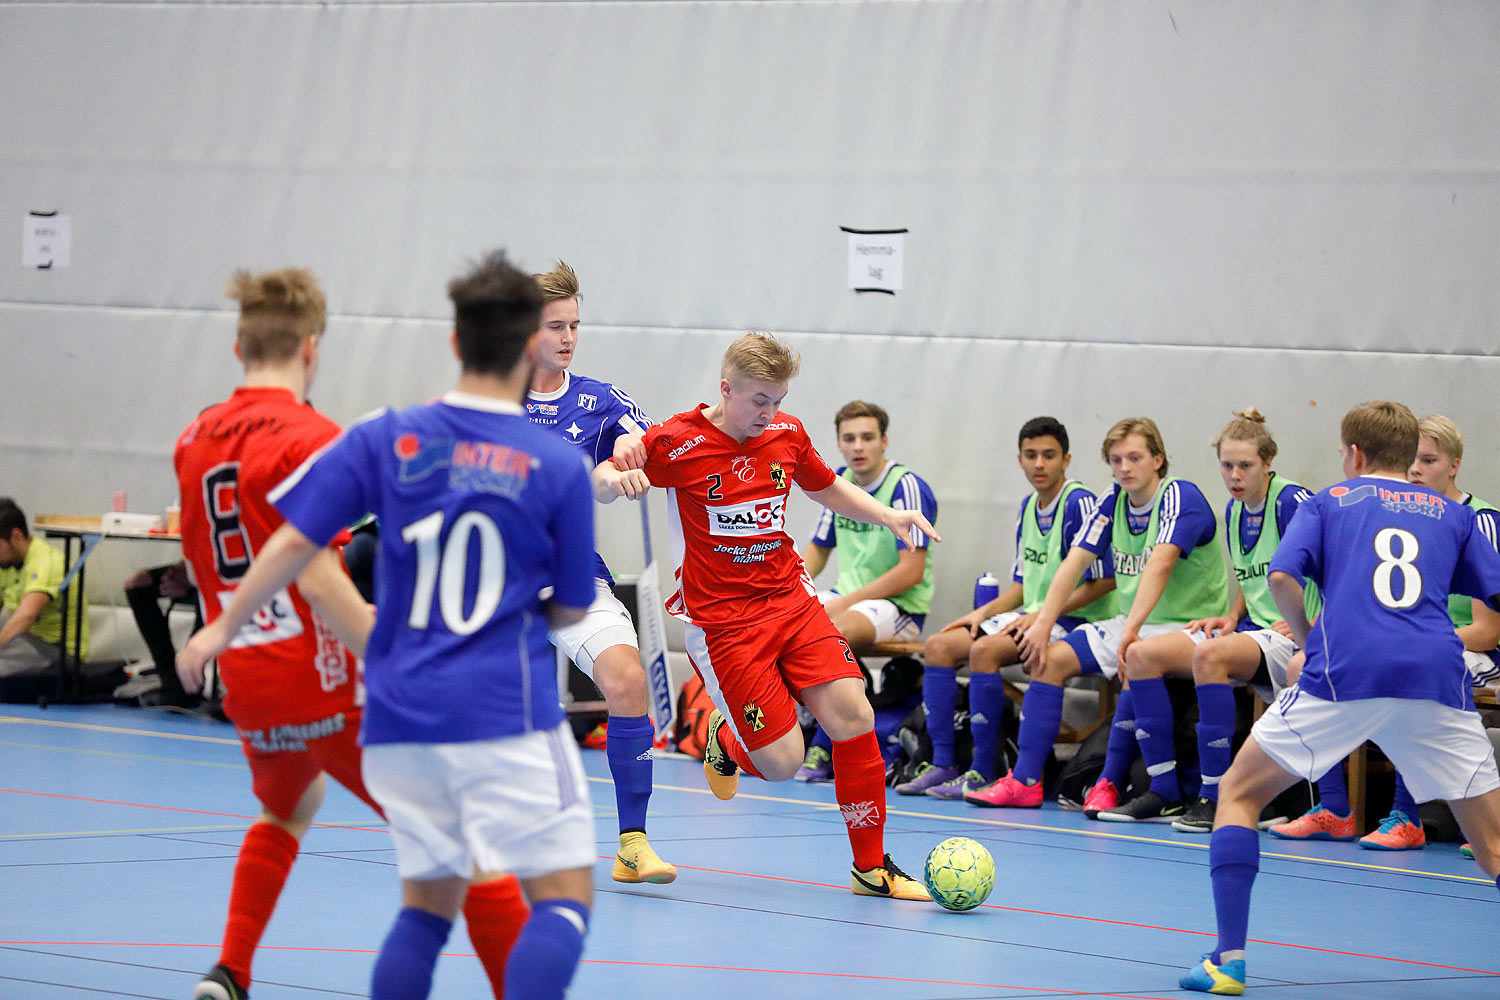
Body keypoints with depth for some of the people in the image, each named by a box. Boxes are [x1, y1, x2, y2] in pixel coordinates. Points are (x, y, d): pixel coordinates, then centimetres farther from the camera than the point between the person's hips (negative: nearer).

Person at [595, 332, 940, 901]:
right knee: (781, 762, -11)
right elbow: (599, 483, -1)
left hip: (791, 599, 5)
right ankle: (726, 740, 28)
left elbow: (827, 487, 24)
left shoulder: (787, 434, 4)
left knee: (852, 716, -13)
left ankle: (872, 867, 2)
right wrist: (615, 479, -26)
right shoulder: (678, 442, -11)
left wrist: (886, 514, 7)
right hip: (721, 618, -4)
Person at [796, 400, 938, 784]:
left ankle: (823, 751, -25)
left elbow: (911, 571, -19)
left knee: (836, 632, -37)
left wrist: (845, 602, -20)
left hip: (900, 607, -7)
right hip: (847, 597, 7)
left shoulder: (906, 487, -13)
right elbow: (817, 551, 20)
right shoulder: (839, 483, 8)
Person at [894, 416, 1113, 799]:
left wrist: (1041, 616, -18)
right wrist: (984, 612, 5)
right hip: (1032, 617, 9)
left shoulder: (1079, 504, -14)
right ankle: (942, 764, -5)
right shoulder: (1028, 507, 13)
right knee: (940, 645, -2)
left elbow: (1104, 581, -18)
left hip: (1072, 623, -9)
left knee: (985, 649, -29)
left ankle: (983, 772, -24)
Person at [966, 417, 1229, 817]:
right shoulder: (1113, 502, 5)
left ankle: (1168, 793, -29)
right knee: (1050, 658, -2)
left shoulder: (1180, 497, -17)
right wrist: (1043, 623, -12)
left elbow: (1160, 563, -32)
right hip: (1132, 626, 8)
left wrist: (1132, 628, -43)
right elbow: (1076, 562, -1)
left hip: (1188, 624, -8)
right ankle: (1025, 781, -1)